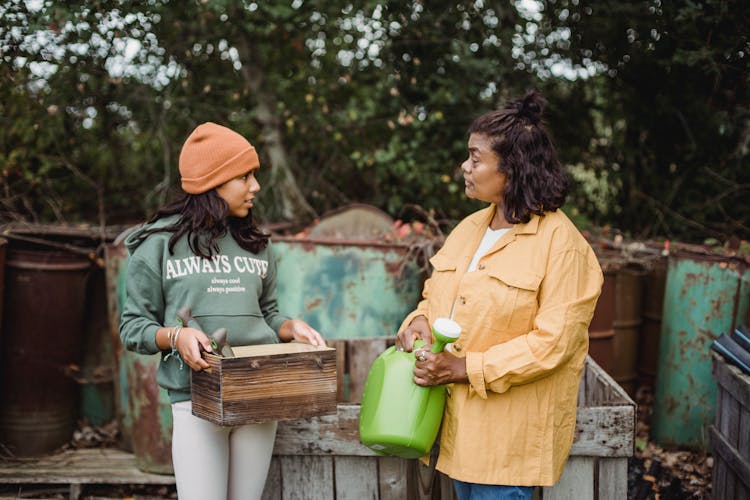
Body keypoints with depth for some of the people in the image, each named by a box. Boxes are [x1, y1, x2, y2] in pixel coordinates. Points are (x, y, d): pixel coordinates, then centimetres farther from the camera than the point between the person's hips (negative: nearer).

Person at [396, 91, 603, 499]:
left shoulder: (560, 243, -14)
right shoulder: (469, 229, 9)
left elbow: (553, 340, -18)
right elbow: (435, 295, 18)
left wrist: (466, 369, -20)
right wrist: (420, 322, -6)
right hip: (459, 418, 7)